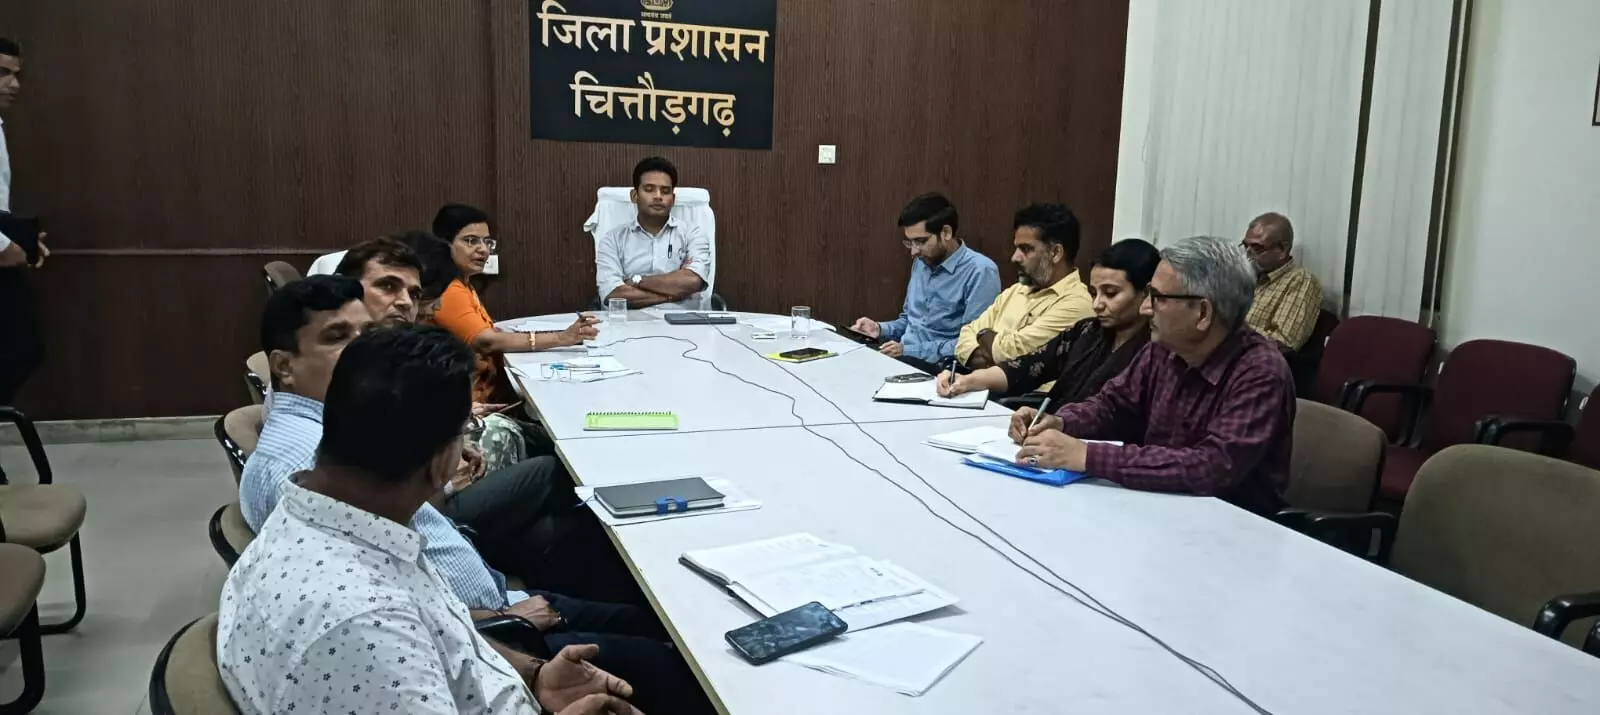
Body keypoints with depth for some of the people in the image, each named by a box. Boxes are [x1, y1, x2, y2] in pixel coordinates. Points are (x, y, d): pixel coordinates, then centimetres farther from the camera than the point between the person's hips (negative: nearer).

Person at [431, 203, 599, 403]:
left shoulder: (463, 285, 16)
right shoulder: (448, 292, -15)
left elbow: (490, 333, 10)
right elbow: (486, 341, -25)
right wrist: (560, 338, -28)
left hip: (489, 393, 9)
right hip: (465, 405, -9)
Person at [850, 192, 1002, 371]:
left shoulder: (980, 271, -13)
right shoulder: (921, 262, 14)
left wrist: (910, 350, -19)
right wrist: (880, 329, 4)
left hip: (938, 366, -8)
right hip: (903, 357, 8)